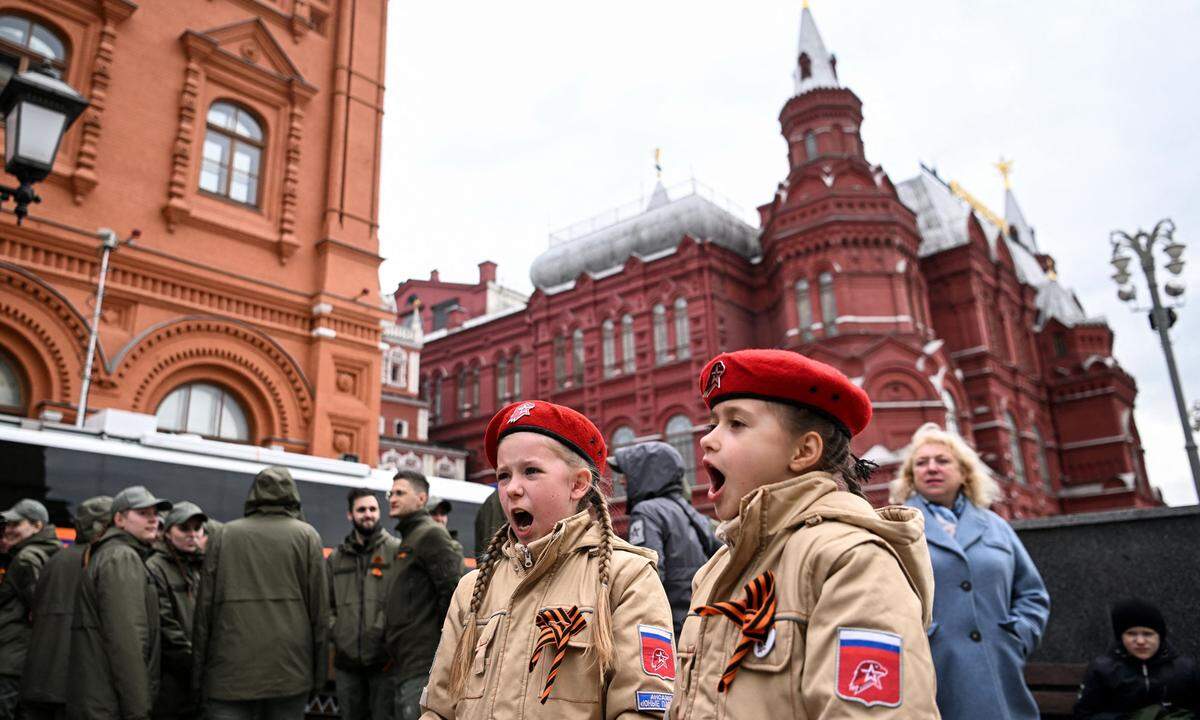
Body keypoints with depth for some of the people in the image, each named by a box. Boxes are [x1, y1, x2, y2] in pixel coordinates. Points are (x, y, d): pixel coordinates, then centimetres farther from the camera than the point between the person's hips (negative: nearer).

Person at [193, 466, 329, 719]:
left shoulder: (224, 534, 8)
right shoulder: (306, 535, 4)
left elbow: (204, 606, 6)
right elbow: (319, 609, 0)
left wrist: (199, 672, 13)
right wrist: (318, 671, 7)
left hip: (229, 672, 1)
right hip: (290, 670, 0)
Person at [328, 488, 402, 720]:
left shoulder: (397, 551, -3)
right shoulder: (336, 558, 12)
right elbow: (327, 603, 19)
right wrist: (332, 631, 6)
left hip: (384, 658, -4)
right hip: (346, 660, 4)